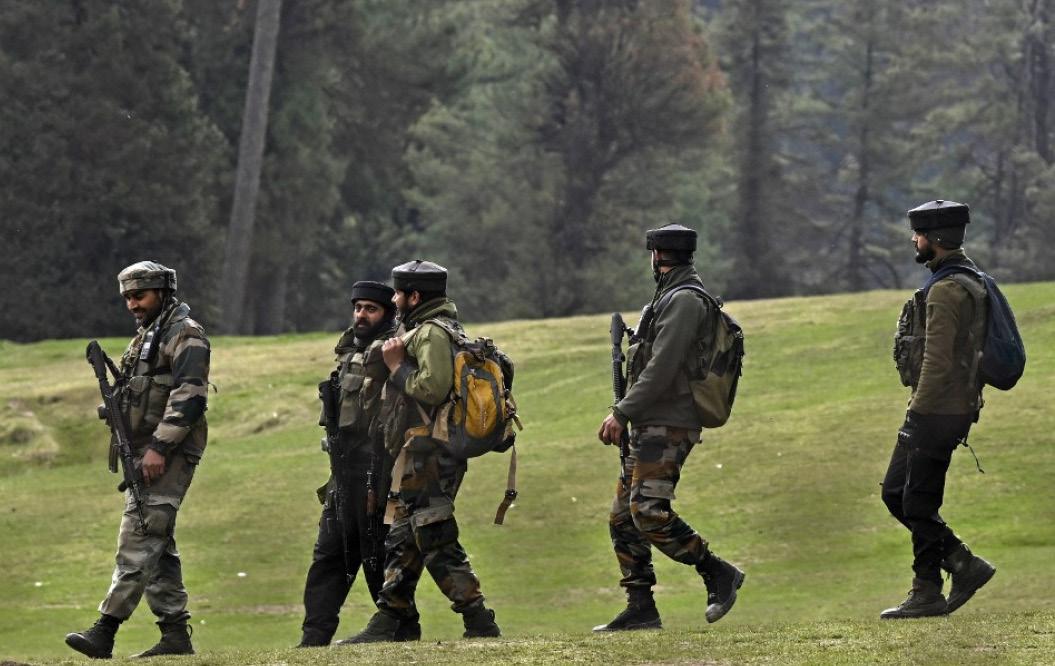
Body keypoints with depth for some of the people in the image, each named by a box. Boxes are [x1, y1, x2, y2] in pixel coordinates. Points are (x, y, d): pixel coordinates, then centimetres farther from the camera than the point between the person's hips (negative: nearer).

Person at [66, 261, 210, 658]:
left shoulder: (185, 335, -10)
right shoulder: (146, 337, 20)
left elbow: (188, 398, -19)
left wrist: (159, 447, -23)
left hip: (167, 457, -10)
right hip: (143, 456, 10)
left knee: (138, 542, -14)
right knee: (158, 548, 9)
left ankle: (104, 633, -19)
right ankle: (175, 635, 10)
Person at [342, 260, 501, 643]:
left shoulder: (431, 334, -13)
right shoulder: (426, 332, 21)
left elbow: (433, 388, -24)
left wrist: (397, 367, -11)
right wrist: (397, 363, 9)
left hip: (427, 454, -11)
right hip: (420, 456, 11)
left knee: (436, 541, -12)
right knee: (402, 540, 13)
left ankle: (479, 623, -12)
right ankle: (386, 624, 17)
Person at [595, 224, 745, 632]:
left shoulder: (684, 300, -12)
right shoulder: (672, 297, 21)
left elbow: (661, 369, -20)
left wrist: (622, 413, -16)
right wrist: (627, 416, 17)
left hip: (668, 427, -10)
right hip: (650, 427, 10)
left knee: (648, 511, -22)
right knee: (623, 518, 7)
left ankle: (718, 573, -13)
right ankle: (640, 608, 7)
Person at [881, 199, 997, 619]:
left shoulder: (946, 291, -17)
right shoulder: (970, 282, 16)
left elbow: (937, 363, -22)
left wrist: (918, 414, -18)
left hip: (935, 412, -10)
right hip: (955, 409, 10)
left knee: (918, 504, -2)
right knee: (895, 494, 13)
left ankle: (927, 594, 4)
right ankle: (964, 565, 14)